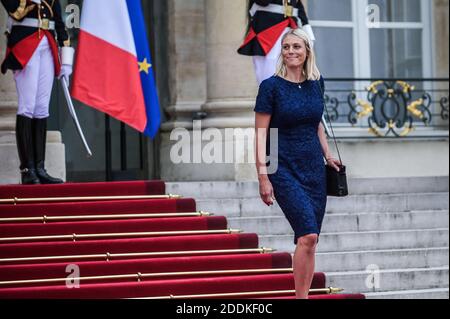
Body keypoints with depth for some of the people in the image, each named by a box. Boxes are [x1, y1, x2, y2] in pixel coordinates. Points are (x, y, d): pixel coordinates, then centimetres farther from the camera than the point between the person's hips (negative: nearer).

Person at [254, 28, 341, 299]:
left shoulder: (316, 83, 8)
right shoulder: (271, 86, -7)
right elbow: (261, 133, -8)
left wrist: (328, 155, 17)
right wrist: (263, 175, -14)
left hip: (313, 167, 5)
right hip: (284, 168, -5)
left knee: (310, 240, 4)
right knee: (308, 234, -20)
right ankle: (301, 298, -16)